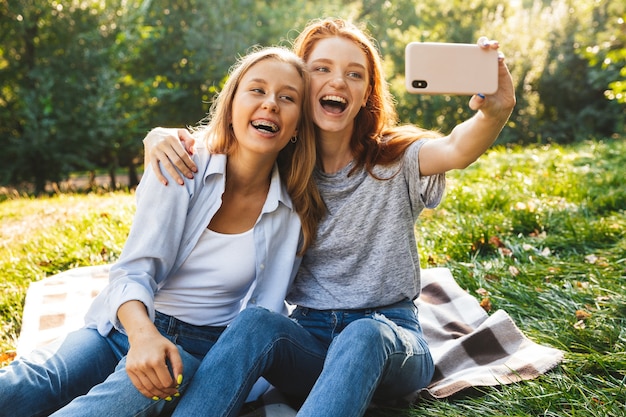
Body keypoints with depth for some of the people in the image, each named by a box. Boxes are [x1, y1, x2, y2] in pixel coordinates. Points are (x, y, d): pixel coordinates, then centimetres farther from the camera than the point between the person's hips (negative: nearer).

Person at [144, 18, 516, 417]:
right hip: (308, 336, 2)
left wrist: (495, 113, -47)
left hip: (388, 340, -1)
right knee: (256, 321, -31)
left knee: (363, 336, -36)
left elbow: (457, 149, -24)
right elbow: (196, 149, 7)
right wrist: (161, 139, -18)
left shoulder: (395, 160, -2)